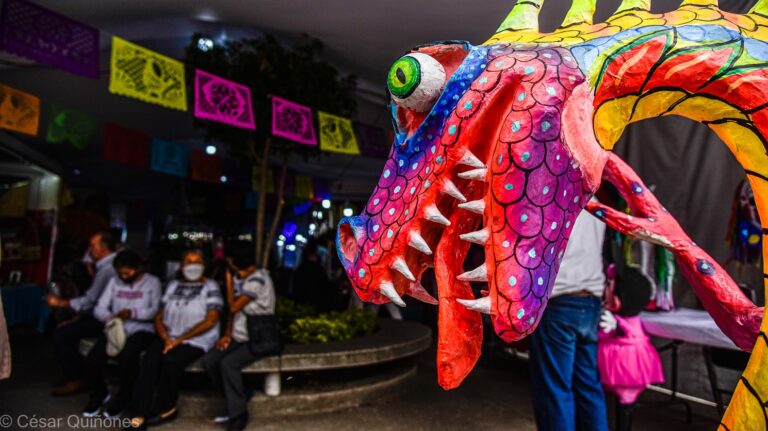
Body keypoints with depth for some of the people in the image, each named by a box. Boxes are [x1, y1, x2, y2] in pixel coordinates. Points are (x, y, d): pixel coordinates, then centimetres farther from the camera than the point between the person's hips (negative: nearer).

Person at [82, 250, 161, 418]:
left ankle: (123, 398, -3)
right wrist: (111, 317, -17)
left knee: (127, 357, -33)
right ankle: (99, 394, 12)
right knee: (92, 360, -20)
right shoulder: (114, 281, 13)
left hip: (141, 330, -4)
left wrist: (133, 313, -25)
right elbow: (99, 309, 5)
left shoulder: (152, 282, 2)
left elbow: (155, 311, -11)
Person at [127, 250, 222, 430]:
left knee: (171, 360, -30)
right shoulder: (172, 285, 15)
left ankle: (165, 409, -9)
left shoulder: (210, 287, 0)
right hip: (168, 337, 4)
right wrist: (166, 338, -8)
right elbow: (159, 317, 12)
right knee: (149, 361, -25)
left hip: (196, 340, -4)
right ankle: (139, 416, -23)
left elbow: (211, 320, -9)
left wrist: (180, 339, -13)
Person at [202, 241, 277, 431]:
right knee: (209, 360, -10)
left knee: (228, 363, -28)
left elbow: (234, 307, -20)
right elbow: (233, 309, 13)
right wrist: (228, 335, 0)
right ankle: (237, 403, 4)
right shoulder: (238, 278, 9)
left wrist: (228, 279, -10)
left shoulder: (258, 279, -19)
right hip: (240, 337, 8)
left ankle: (238, 415, -10)